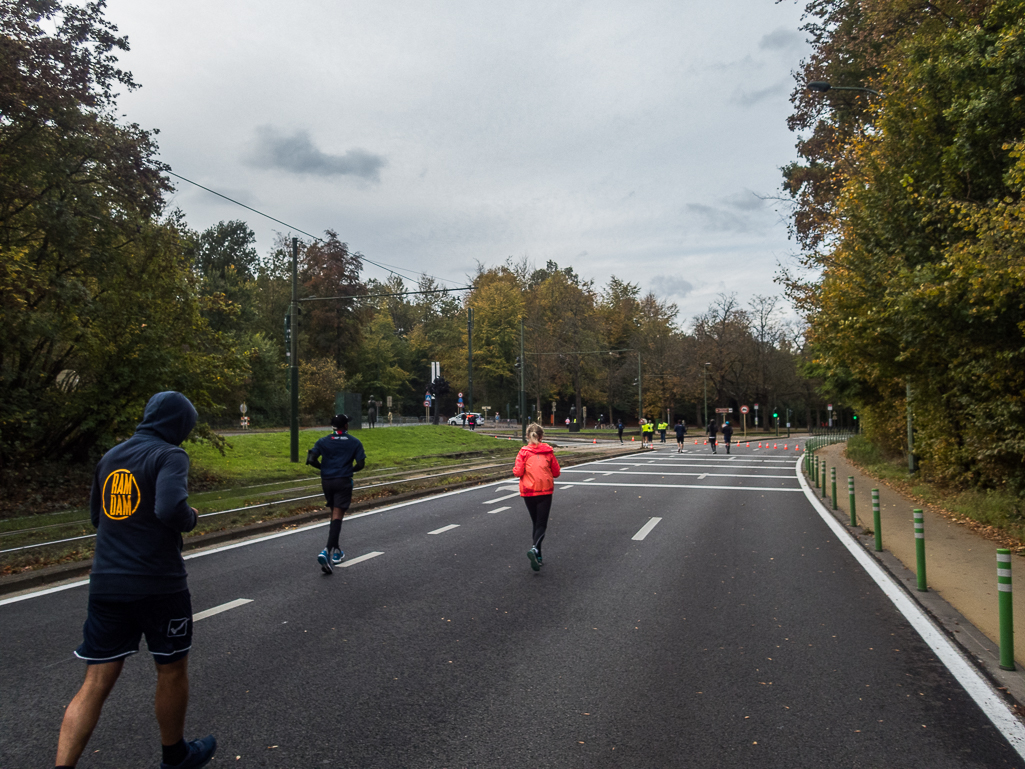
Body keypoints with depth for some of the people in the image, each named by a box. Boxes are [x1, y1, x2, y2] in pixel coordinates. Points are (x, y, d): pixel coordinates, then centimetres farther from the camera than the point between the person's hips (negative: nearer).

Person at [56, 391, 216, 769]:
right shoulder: (169, 455, -12)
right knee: (172, 670, 15)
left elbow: (97, 517, 21)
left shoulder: (109, 458, 12)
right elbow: (171, 509, -28)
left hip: (106, 584, 6)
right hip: (159, 585, -6)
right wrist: (192, 517, -7)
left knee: (95, 684, 9)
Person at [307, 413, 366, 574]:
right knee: (337, 516, -6)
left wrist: (323, 467, 11)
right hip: (343, 482, -3)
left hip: (326, 481, 3)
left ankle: (336, 549, 27)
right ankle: (327, 551, -22)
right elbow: (360, 464, -7)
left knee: (334, 512, 20)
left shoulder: (323, 441, 3)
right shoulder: (354, 442, -2)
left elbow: (311, 460, -6)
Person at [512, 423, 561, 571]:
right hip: (545, 492, -1)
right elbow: (556, 472, 4)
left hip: (528, 493, 1)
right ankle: (534, 549, -27)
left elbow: (518, 472, -11)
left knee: (536, 523, 17)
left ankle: (538, 556, 21)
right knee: (542, 524, 0)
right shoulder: (548, 451, 0)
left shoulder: (524, 452, -5)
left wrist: (515, 466, 10)